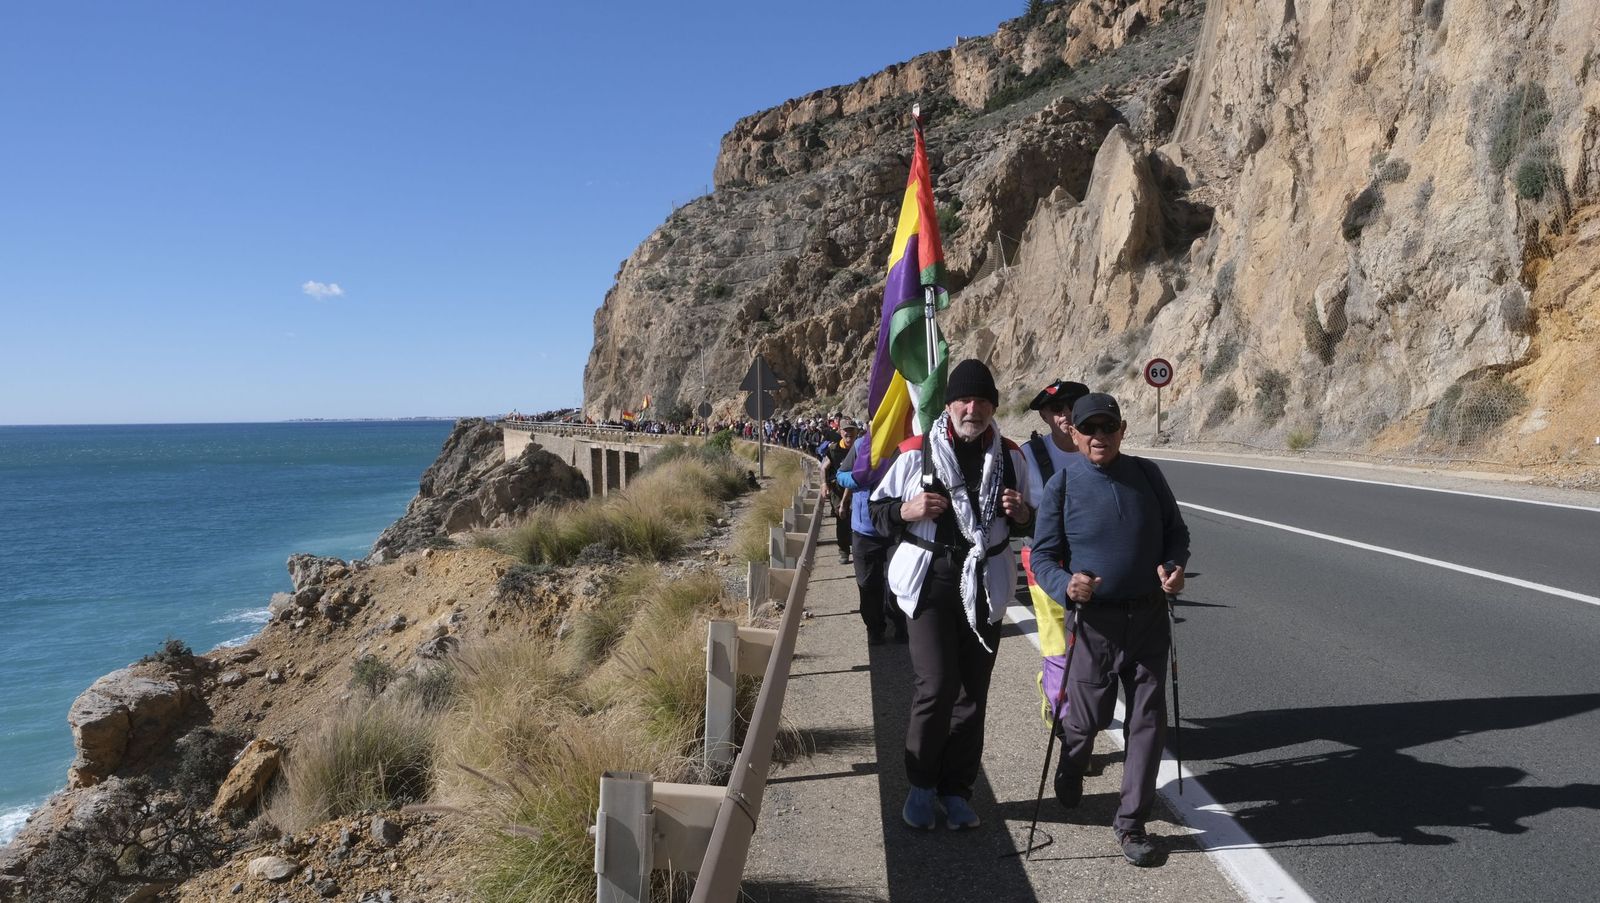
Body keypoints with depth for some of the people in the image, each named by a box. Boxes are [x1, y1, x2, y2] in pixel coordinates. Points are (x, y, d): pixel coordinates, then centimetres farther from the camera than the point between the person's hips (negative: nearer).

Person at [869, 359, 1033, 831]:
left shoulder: (1009, 456, 8)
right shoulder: (916, 452, -3)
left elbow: (1026, 525, 21)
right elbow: (877, 508, 6)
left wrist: (1021, 513, -3)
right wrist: (907, 511, -15)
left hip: (985, 586, 4)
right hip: (930, 581, -3)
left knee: (972, 693, 7)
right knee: (936, 685, -10)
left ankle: (955, 789, 23)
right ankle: (921, 784, 12)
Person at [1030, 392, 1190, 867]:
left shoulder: (1147, 474, 1)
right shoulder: (1062, 485, -7)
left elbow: (1175, 532, 11)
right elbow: (1043, 556, -5)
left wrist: (1174, 567, -10)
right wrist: (1067, 586, -25)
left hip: (1149, 618, 2)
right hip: (1095, 620, -2)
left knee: (1148, 722, 5)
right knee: (1086, 719, 10)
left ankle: (1130, 822, 19)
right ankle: (1068, 780, 44)